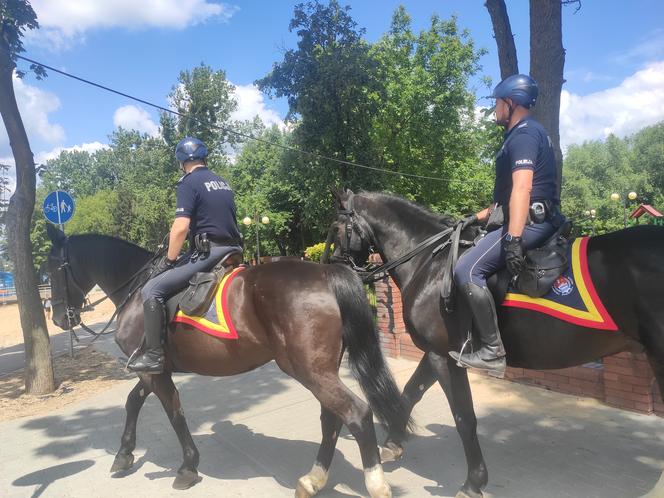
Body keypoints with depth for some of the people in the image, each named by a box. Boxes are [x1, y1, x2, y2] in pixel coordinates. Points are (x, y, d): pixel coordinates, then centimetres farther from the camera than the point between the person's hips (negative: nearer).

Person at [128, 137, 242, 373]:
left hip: (207, 253, -8)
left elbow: (181, 227, -17)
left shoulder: (188, 183, -7)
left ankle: (153, 356, -6)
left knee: (151, 291, -5)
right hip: (230, 251, 9)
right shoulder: (223, 183, 18)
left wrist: (169, 260, -5)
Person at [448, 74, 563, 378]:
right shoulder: (526, 134, 24)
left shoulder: (523, 133, -10)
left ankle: (493, 353, -19)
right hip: (531, 220, 11)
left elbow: (522, 188, -24)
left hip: (530, 222, -11)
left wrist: (513, 239, -31)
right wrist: (479, 216, 25)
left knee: (467, 271, -23)